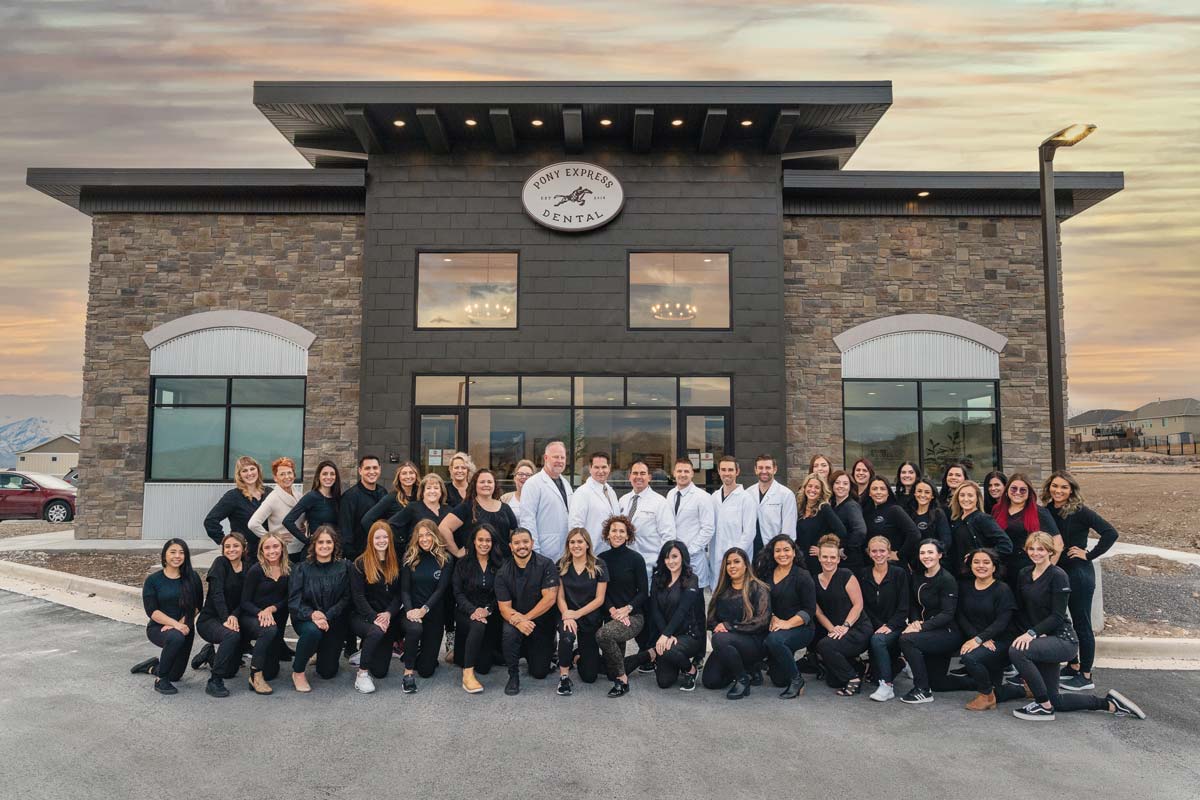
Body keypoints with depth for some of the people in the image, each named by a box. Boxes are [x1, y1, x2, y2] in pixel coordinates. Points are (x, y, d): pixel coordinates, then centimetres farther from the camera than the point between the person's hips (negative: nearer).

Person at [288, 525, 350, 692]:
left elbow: (345, 599, -8)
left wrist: (326, 617, -22)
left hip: (334, 622, 2)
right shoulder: (302, 569, -5)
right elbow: (294, 601, -13)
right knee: (313, 630, -38)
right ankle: (298, 672, -13)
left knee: (328, 672, 4)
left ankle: (321, 651, 40)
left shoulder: (343, 567, -4)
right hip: (306, 619, -2)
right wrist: (312, 614, -31)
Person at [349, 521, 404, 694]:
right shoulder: (360, 564, -4)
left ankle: (364, 654, 31)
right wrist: (374, 618, -21)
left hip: (387, 617, 4)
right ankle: (362, 674, -20)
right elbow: (358, 596, -10)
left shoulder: (396, 563, 8)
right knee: (376, 632, -38)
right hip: (362, 616, -3)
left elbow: (399, 594, 3)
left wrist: (389, 613, -15)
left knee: (380, 671, -2)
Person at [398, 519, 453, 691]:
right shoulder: (409, 558, 2)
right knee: (414, 628, -39)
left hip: (434, 614, 0)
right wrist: (409, 610, -21)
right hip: (412, 610, 0)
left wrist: (424, 609, -24)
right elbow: (404, 589, -3)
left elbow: (441, 590, -10)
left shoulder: (446, 560, -2)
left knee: (426, 669, 1)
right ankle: (408, 673, -19)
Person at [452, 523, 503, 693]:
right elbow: (458, 593, -4)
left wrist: (487, 610, -20)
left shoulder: (499, 565, 3)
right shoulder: (462, 564, 3)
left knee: (484, 667, -7)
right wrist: (473, 611, -21)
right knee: (478, 625, -38)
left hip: (491, 615, 1)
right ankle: (467, 674, -32)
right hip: (466, 613, -1)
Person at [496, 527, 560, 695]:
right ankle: (513, 675, -11)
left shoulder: (546, 565, -13)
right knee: (509, 631, -34)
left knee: (539, 672, 0)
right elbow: (504, 607, -11)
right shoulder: (503, 572, -7)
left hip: (543, 622, -1)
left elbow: (550, 598, -19)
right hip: (516, 620, 1)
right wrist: (518, 622, -31)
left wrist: (525, 618, -23)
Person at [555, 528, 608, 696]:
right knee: (567, 636, -38)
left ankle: (581, 656, 37)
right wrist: (566, 615, -20)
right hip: (567, 615, 0)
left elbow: (599, 599, -8)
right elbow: (560, 596, -2)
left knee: (589, 676, 1)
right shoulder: (561, 565, -1)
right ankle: (564, 676, -13)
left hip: (590, 618, 0)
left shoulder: (598, 566, -7)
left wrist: (577, 614, -17)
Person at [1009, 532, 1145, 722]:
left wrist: (1032, 633, -28)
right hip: (1043, 641, 8)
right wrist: (1032, 634, -9)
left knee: (1017, 651, -33)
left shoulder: (1057, 576, -14)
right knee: (1055, 701, 11)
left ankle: (1044, 707, -17)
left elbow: (1058, 616, -19)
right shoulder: (1024, 574, 7)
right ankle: (1109, 703, 27)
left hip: (1062, 640, -8)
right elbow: (1021, 610, 7)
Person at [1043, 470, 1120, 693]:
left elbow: (1110, 533, -18)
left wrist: (1089, 555, -15)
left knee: (1081, 624, 2)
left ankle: (1086, 676, 11)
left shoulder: (1080, 512, -13)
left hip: (1078, 574, -7)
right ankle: (1073, 666, 30)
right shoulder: (1047, 511, 5)